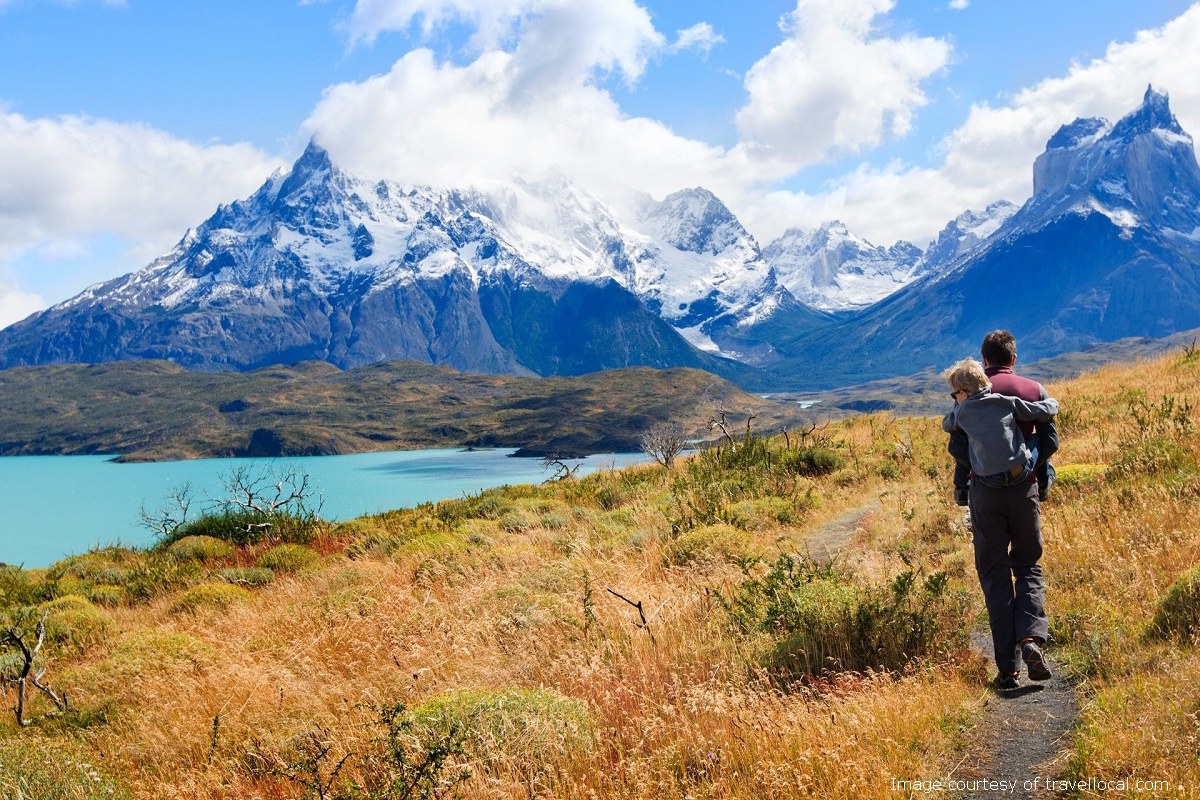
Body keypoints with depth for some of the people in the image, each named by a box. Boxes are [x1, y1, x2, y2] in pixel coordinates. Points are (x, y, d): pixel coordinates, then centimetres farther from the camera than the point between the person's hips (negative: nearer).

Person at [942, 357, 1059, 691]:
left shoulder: (964, 411, 7)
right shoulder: (1010, 403, 5)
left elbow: (947, 425, 26)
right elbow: (1049, 410, 7)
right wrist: (1051, 401, 29)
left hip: (985, 495, 0)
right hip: (1023, 490, 0)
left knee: (995, 577, 6)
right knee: (1028, 568, 14)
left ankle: (1008, 668, 1)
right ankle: (1031, 638, -12)